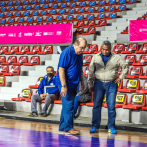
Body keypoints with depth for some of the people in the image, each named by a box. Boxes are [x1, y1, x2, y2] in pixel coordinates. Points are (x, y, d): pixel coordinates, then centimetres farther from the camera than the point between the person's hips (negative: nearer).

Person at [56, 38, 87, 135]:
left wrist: (82, 82, 20)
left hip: (73, 84, 9)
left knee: (67, 106, 11)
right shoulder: (67, 52, -16)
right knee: (69, 105, -9)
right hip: (66, 84, -8)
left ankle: (62, 128, 18)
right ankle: (68, 128, -2)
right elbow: (61, 69, -19)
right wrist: (63, 86, -22)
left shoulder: (79, 54, 10)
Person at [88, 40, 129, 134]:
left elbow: (126, 67, 11)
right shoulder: (96, 57, 4)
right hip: (99, 83, 1)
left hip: (111, 84, -1)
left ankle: (111, 127, 8)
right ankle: (95, 126, 8)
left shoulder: (116, 58, 1)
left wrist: (121, 77, 3)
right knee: (97, 105, 1)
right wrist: (90, 85, 7)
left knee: (111, 106, -1)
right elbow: (91, 72, 8)